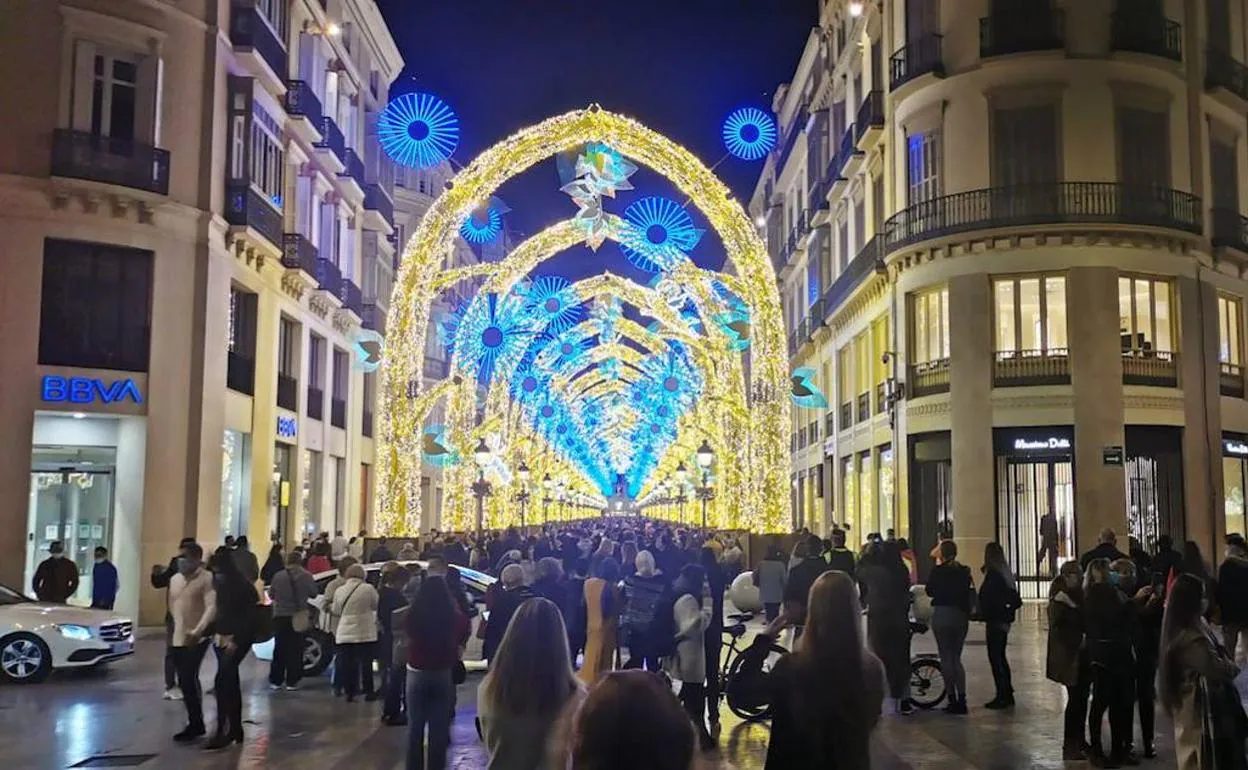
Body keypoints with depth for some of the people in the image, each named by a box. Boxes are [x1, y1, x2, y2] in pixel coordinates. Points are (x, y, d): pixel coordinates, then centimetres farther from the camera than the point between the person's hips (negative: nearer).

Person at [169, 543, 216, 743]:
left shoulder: (207, 578, -12)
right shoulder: (174, 579, 12)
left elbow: (211, 607, -21)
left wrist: (198, 630, -31)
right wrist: (177, 628, 16)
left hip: (197, 638, -8)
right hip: (178, 638, 8)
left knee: (187, 681, -10)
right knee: (187, 681, 14)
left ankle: (195, 724, 2)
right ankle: (196, 723, 25)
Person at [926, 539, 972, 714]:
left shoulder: (937, 570, -8)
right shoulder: (964, 571, 3)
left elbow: (929, 591, 1)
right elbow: (969, 593, 8)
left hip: (941, 614, -4)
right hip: (960, 616, 4)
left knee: (946, 658, 2)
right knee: (956, 658, 12)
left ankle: (952, 700, 0)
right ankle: (961, 700, 6)